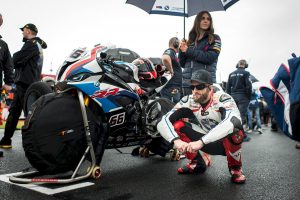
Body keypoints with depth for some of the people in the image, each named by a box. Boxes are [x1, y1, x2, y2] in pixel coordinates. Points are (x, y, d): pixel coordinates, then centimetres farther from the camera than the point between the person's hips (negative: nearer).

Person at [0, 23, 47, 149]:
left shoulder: (31, 44, -8)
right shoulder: (38, 45, 23)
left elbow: (16, 58, -15)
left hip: (25, 83, -10)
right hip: (31, 83, 10)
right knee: (14, 111, 11)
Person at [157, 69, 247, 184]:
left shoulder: (222, 99, -26)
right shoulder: (188, 101, -15)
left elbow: (233, 121, -48)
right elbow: (163, 123, -22)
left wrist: (201, 141, -51)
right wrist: (176, 140, -41)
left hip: (225, 143, -4)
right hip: (205, 142, 4)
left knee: (234, 129, -37)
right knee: (176, 125, -17)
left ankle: (235, 168, -7)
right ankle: (198, 162, 5)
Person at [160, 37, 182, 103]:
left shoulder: (172, 53, 20)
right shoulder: (170, 51, -10)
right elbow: (165, 58, -34)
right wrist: (170, 71, -22)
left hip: (175, 88, 10)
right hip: (171, 88, -10)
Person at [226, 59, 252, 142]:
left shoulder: (231, 74, 10)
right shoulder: (246, 73, -5)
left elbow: (228, 87, 9)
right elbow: (249, 86, -11)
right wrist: (249, 97, 0)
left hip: (233, 96, 5)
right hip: (242, 96, -5)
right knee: (242, 115, -4)